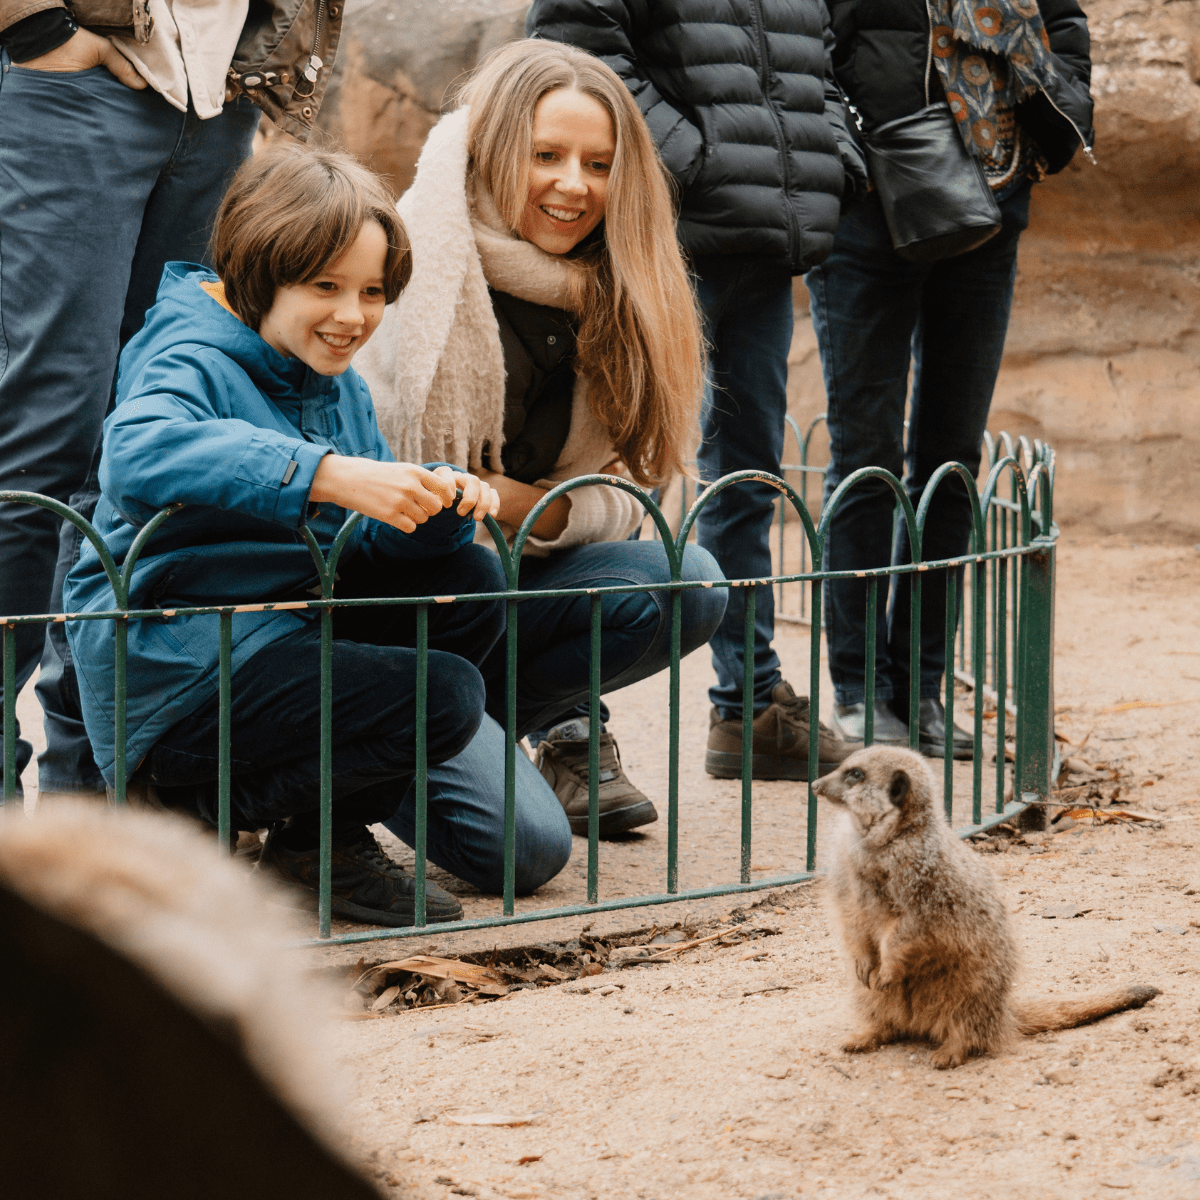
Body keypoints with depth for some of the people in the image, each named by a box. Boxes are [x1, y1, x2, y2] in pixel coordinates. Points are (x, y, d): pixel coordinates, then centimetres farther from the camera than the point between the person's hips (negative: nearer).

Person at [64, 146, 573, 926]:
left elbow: (372, 546, 13)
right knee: (443, 700, -20)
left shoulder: (340, 387, 14)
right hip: (181, 678, -9)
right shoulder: (194, 362, -14)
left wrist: (442, 501, -12)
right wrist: (325, 474, -45)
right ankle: (199, 803, -4)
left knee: (470, 583, 1)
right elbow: (139, 454, -38)